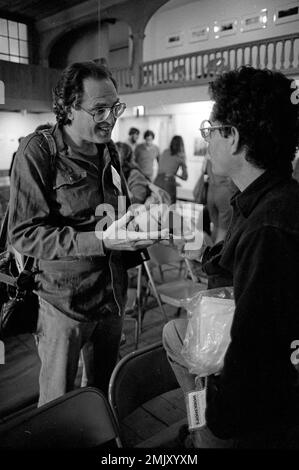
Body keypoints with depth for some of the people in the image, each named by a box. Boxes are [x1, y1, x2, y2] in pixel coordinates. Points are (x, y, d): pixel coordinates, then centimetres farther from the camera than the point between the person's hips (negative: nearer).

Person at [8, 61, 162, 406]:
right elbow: (23, 234, -20)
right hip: (65, 301, -6)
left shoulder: (109, 151, 8)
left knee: (104, 391, 22)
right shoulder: (38, 151, -13)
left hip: (112, 297, 6)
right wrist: (100, 240, -29)